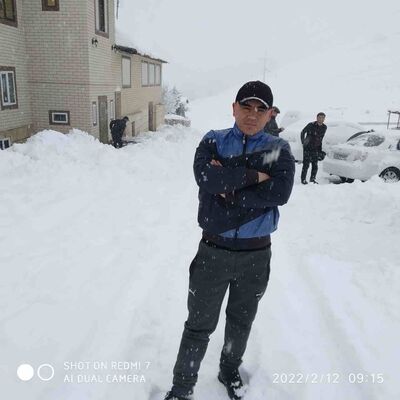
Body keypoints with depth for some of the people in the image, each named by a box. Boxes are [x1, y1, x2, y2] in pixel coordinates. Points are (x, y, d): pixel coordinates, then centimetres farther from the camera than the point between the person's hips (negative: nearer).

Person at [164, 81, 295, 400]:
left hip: (256, 254, 2)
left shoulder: (279, 150, -2)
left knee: (242, 321, 22)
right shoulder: (213, 142, -2)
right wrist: (253, 175, -20)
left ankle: (230, 371, 49)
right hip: (214, 251, -1)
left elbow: (280, 192, -19)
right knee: (199, 325, 10)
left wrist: (229, 189, -19)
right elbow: (206, 177, -22)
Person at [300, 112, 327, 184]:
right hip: (307, 147, -4)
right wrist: (303, 142, -6)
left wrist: (320, 149, 14)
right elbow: (302, 132, -1)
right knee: (306, 164, -5)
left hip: (316, 148, 5)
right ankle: (303, 179, 5)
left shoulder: (324, 127, 2)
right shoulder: (311, 125, -13)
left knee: (315, 165, 5)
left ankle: (313, 179, 18)